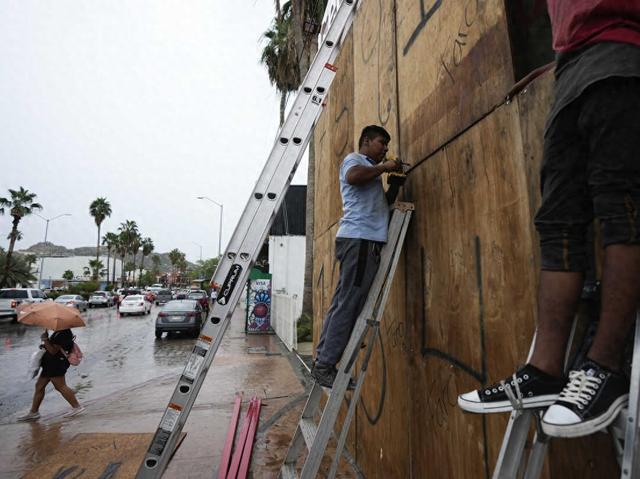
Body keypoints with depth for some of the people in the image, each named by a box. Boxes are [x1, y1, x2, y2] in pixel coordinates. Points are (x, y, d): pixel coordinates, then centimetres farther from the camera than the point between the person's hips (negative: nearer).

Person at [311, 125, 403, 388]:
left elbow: (382, 203, 34)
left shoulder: (370, 170, 32)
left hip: (366, 241, 9)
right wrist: (384, 167, -6)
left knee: (343, 304, 6)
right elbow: (353, 177, -20)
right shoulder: (354, 159, 4)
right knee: (348, 306, -11)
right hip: (359, 239, -9)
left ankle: (323, 362, 11)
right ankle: (324, 366, -6)